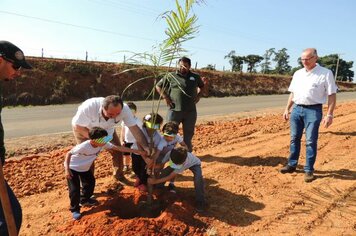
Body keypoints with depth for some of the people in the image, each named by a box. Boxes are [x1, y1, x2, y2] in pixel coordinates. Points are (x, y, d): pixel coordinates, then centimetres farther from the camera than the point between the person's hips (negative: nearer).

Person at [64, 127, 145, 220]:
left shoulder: (103, 144, -23)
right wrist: (67, 169, -34)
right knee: (74, 190, -7)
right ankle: (75, 209, 15)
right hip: (73, 168, -7)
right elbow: (69, 153, -27)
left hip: (85, 168, 7)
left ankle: (84, 200, 42)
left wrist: (137, 151, -23)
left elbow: (118, 148, -21)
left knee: (90, 183, 16)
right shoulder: (84, 146, -40)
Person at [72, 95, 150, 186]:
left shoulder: (124, 109, -36)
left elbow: (135, 129, -32)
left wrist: (146, 147, -41)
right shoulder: (89, 107, -42)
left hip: (107, 129, 3)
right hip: (83, 129, -2)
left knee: (118, 151, 1)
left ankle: (119, 176, 26)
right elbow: (78, 127, -28)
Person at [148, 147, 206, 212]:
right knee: (164, 172, -12)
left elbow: (170, 177, -38)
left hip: (194, 163, -4)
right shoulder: (170, 154, -37)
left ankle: (200, 201, -13)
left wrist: (155, 181, -40)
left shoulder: (184, 162, -46)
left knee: (198, 178, -34)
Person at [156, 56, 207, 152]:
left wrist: (198, 96, 9)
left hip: (190, 111, 2)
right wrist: (165, 97, -4)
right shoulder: (171, 76, 0)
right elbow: (158, 86, 7)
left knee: (188, 133, 13)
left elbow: (202, 86, 25)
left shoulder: (195, 77, 8)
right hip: (174, 111, -2)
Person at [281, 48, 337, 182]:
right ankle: (292, 165, 22)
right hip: (297, 109, 5)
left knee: (311, 141, -1)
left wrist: (330, 114, -12)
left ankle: (309, 170, 11)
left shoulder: (326, 73, -5)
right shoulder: (297, 74, 10)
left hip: (313, 110, -5)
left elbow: (332, 95, -6)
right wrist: (287, 109, 12)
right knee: (294, 139, 10)